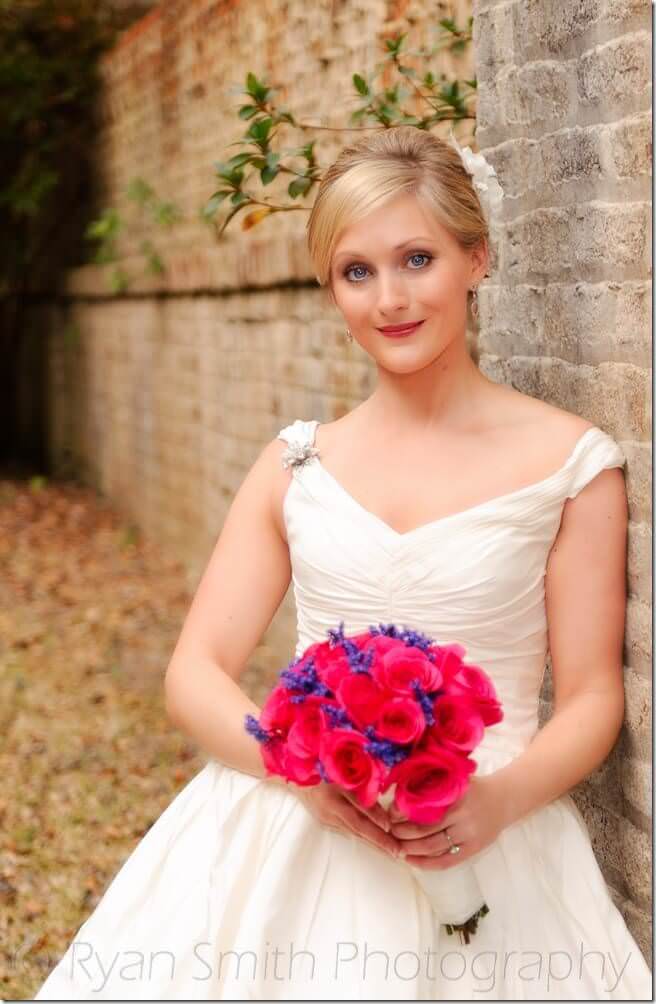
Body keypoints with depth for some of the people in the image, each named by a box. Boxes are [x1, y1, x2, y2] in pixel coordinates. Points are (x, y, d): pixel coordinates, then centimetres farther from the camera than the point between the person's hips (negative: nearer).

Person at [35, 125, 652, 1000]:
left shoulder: (569, 462, -1)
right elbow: (196, 673, 5)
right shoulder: (296, 463, 7)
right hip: (283, 837, 2)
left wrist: (502, 797, -18)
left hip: (478, 857, -2)